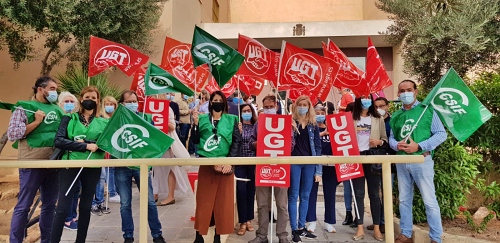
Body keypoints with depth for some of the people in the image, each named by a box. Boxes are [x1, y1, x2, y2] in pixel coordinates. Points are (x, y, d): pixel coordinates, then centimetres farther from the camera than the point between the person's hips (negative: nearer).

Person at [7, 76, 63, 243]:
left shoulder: (57, 110, 12)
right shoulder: (24, 107, -1)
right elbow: (12, 134, -8)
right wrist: (37, 121, -12)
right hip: (32, 163, -5)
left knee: (49, 205, 12)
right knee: (23, 206, 2)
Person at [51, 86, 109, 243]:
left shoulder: (103, 122, 6)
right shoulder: (69, 119, 3)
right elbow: (58, 141, -9)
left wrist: (83, 142, -15)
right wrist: (85, 146, -18)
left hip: (92, 168, 2)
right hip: (71, 165, -2)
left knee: (86, 207, 12)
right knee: (63, 208, -1)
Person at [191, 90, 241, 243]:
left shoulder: (231, 120, 4)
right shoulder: (202, 119, 7)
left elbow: (237, 141, -3)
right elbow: (195, 141, 3)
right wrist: (195, 124, -10)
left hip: (225, 164, 0)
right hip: (206, 164, 0)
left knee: (223, 200, 6)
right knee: (204, 199, 5)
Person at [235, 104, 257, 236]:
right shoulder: (237, 126, 1)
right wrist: (238, 132, -17)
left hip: (253, 163, 1)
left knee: (251, 190, 7)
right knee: (241, 190, -8)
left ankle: (249, 219, 21)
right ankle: (243, 222, 3)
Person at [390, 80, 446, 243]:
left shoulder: (427, 110, 0)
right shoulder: (395, 116, 12)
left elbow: (441, 134, -5)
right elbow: (391, 138, 13)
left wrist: (419, 146, -15)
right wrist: (397, 145, -10)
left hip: (422, 160, -5)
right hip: (401, 162, 5)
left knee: (429, 201, 0)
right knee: (404, 200, 13)